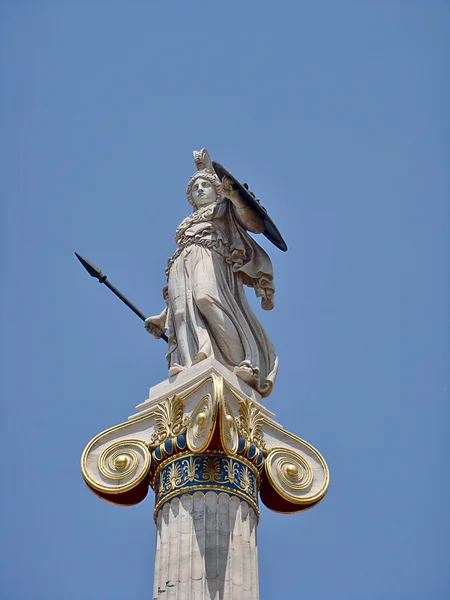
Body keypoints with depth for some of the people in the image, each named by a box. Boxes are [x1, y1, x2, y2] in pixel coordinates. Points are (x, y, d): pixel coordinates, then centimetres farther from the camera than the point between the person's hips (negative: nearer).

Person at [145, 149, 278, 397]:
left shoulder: (224, 210, 25)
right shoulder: (187, 225, 36)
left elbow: (256, 224, 4)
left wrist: (233, 196, -8)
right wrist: (163, 316, 22)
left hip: (210, 259, -5)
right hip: (182, 267, 5)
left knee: (206, 295, -36)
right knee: (183, 309, -27)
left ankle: (244, 364, -45)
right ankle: (190, 364, -52)